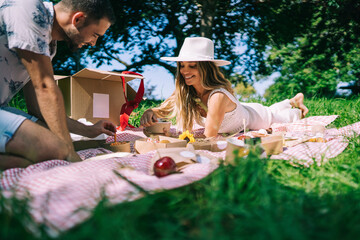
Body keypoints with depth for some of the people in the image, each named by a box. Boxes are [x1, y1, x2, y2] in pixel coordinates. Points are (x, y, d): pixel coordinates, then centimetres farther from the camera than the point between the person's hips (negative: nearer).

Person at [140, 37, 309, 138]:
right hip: (241, 113, 6)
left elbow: (210, 136, -44)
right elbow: (163, 111, -18)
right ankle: (292, 100, 58)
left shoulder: (218, 96, -47)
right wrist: (151, 112, -38)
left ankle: (296, 101, 54)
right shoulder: (184, 92, -26)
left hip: (255, 117, -6)